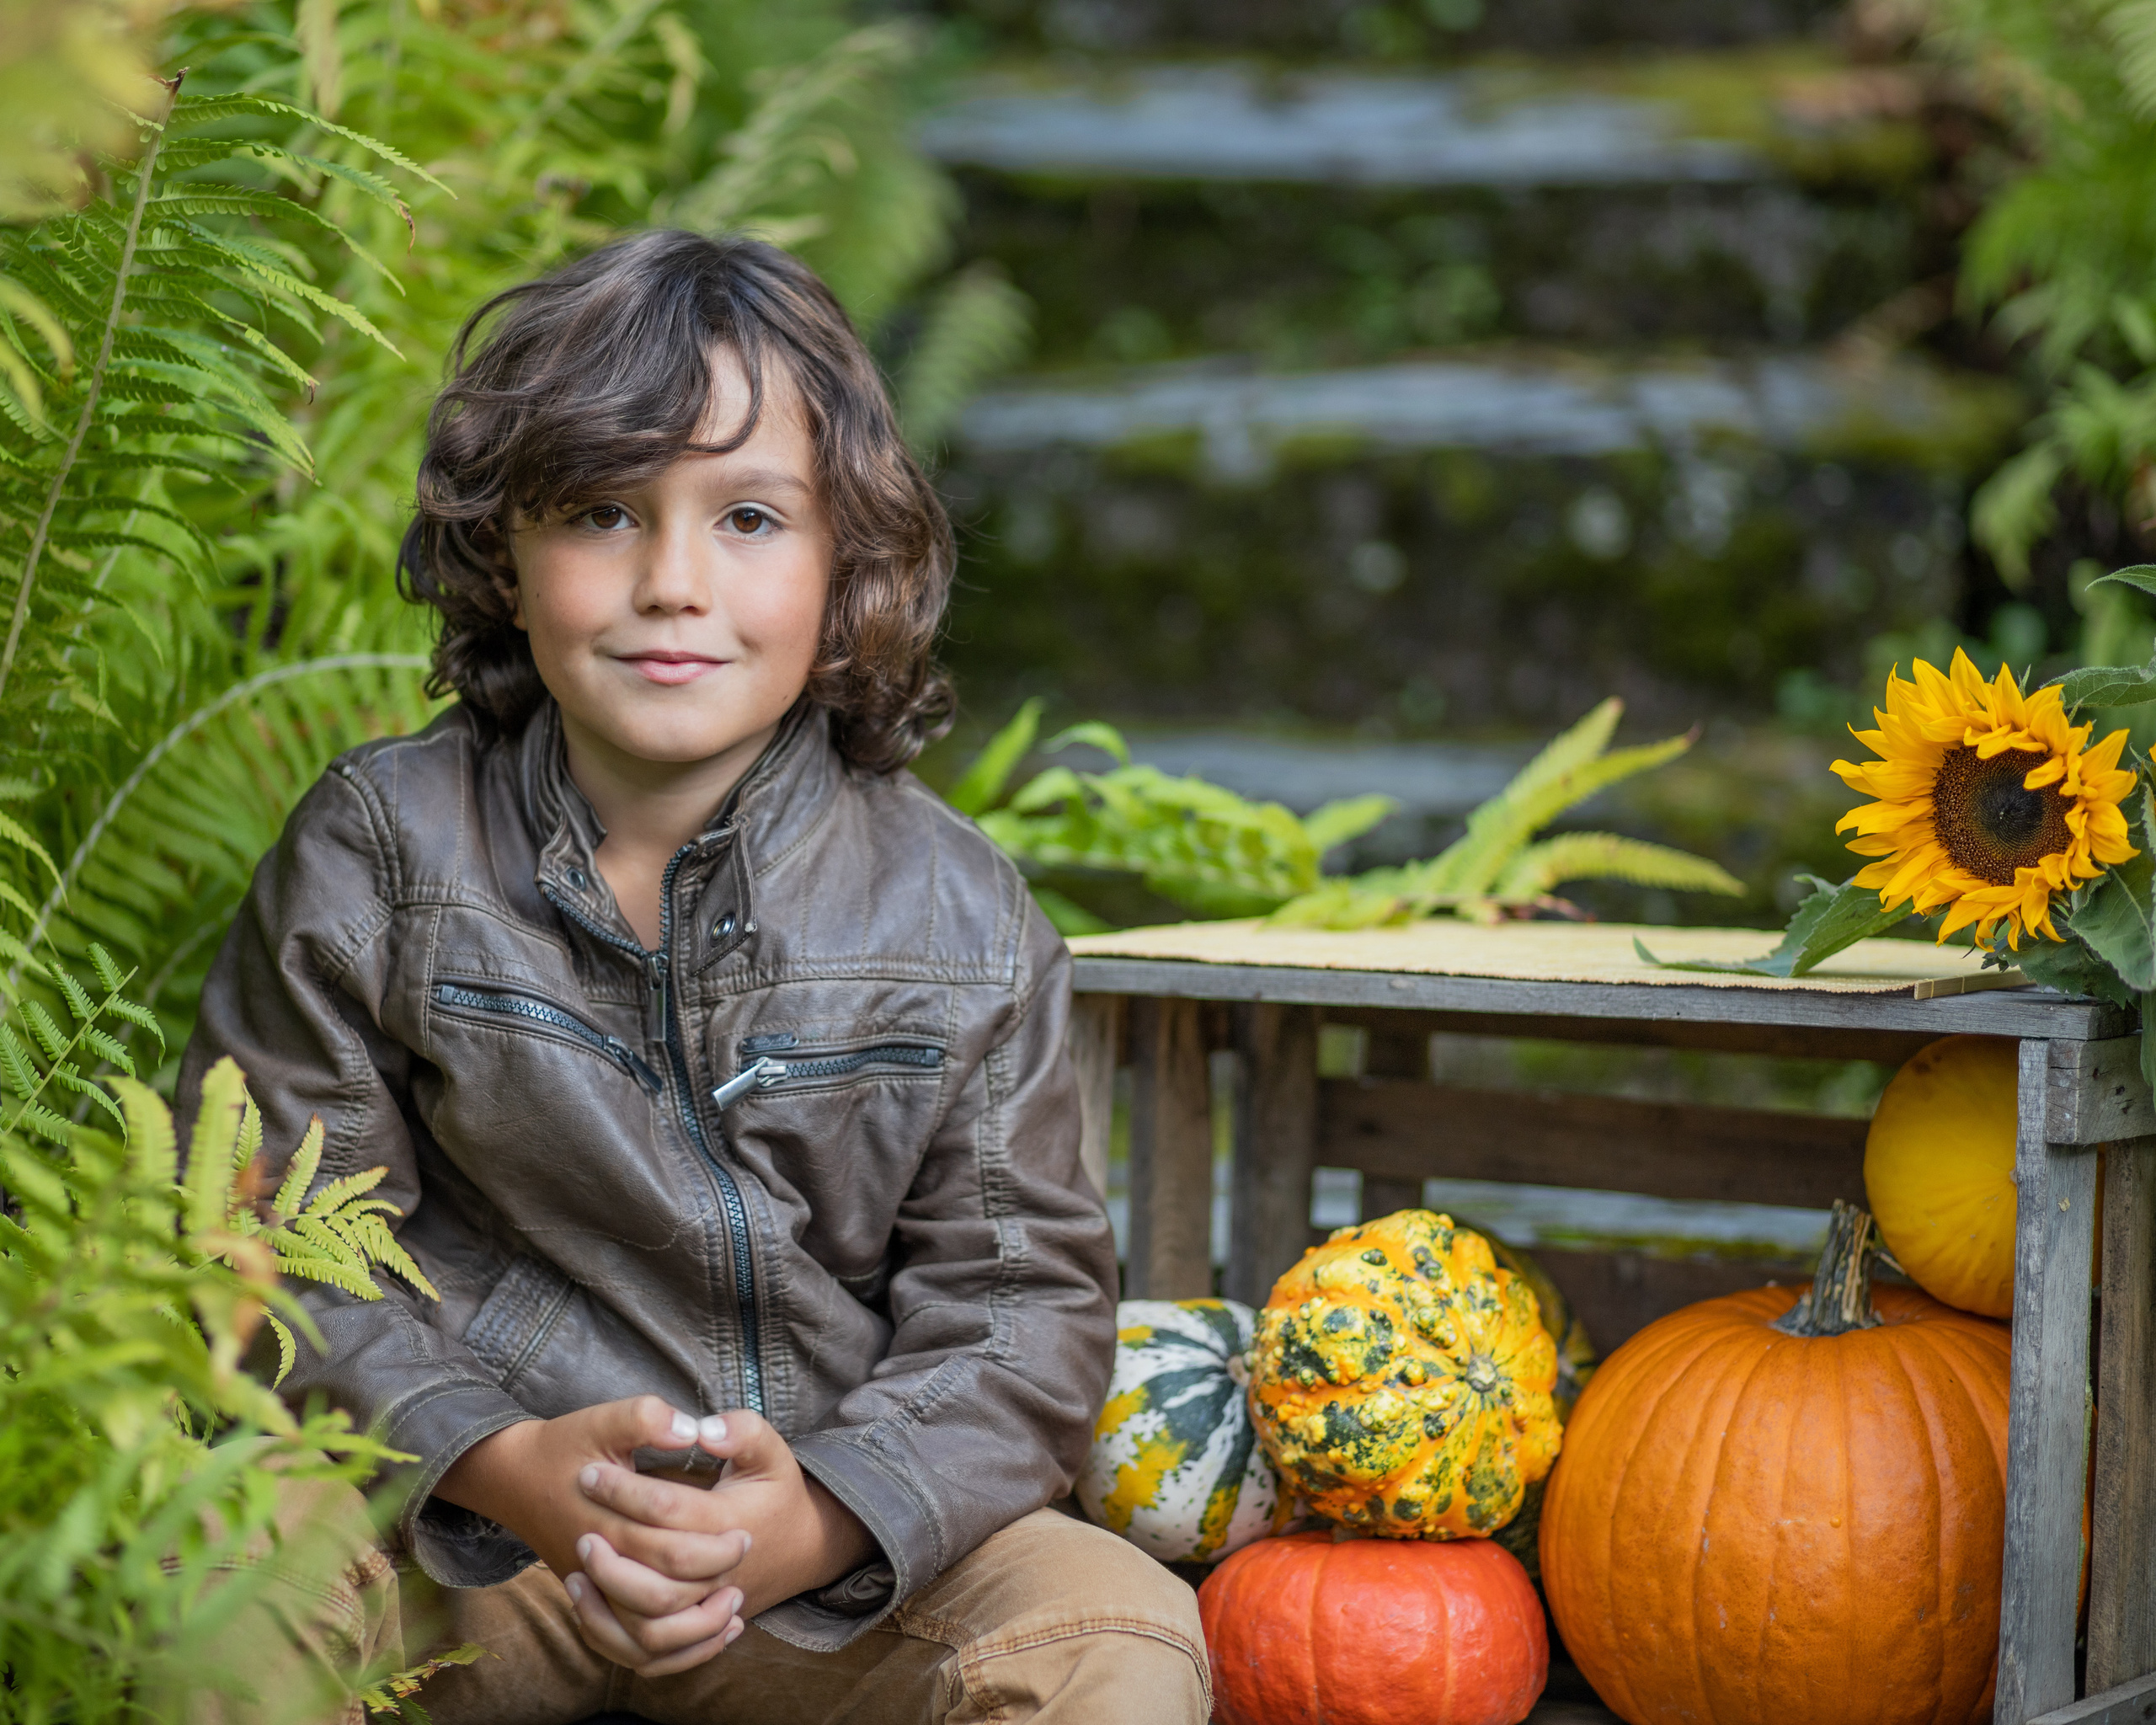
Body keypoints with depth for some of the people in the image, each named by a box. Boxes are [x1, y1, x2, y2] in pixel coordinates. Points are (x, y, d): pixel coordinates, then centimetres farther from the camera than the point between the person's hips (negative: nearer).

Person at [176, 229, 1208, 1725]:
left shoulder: (954, 912, -2)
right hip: (459, 1508, -1)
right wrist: (508, 1463, -22)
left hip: (842, 1534, 1)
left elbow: (1020, 1294, -1)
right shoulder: (378, 850, -3)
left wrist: (827, 1517, -22)